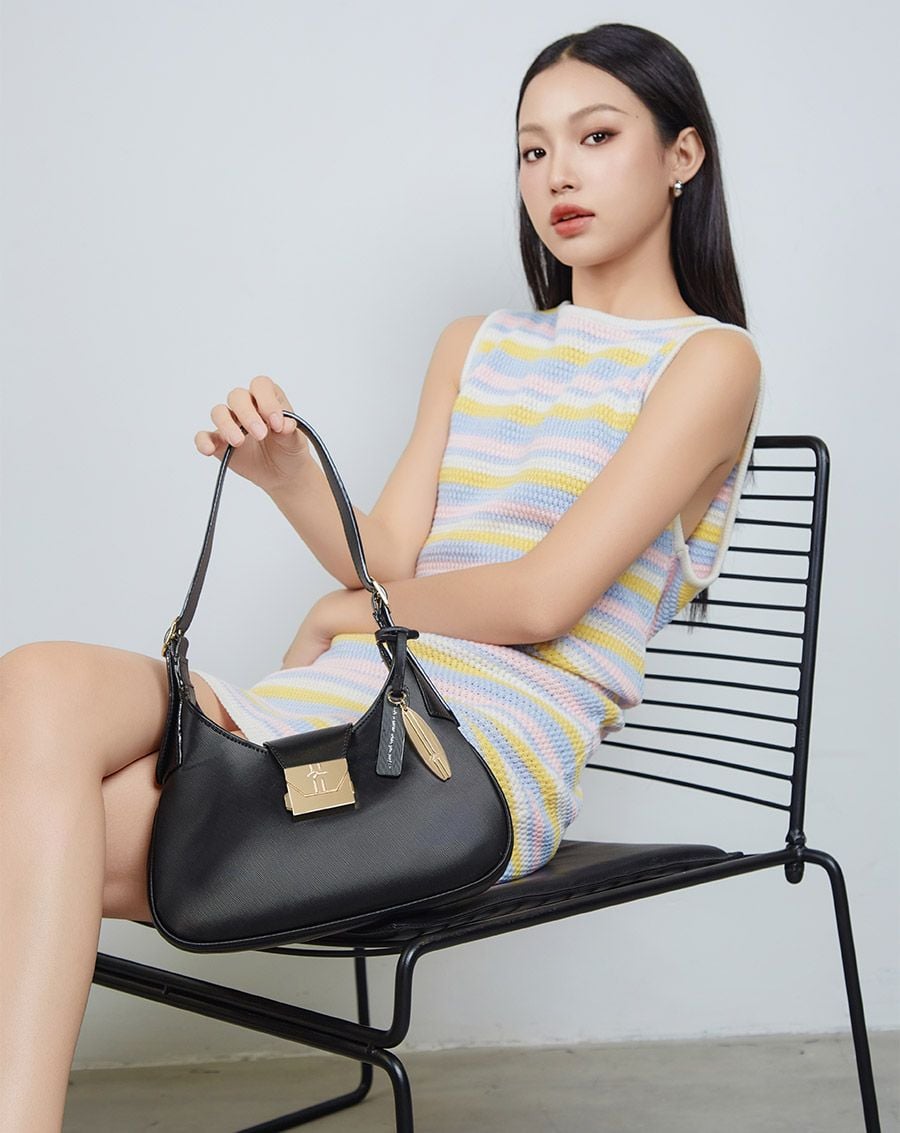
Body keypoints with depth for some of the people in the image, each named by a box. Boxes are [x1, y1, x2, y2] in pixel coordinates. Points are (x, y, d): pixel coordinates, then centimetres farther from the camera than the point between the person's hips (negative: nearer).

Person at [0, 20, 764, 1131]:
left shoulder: (710, 360, 4)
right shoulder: (475, 344, 25)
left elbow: (540, 599, -7)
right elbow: (390, 561, 13)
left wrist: (343, 616, 5)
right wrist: (286, 470, -6)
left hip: (497, 738, -6)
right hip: (343, 703, 6)